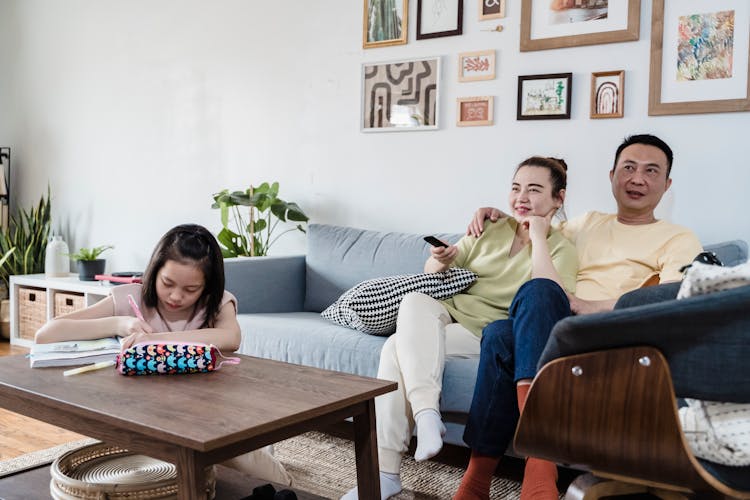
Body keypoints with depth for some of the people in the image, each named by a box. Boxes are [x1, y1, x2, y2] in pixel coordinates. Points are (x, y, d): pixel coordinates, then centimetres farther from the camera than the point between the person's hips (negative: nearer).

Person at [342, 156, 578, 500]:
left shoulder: (561, 249, 4)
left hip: (483, 333, -5)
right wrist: (440, 260, -6)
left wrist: (537, 237, -12)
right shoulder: (491, 230, 16)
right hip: (447, 314, 5)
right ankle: (427, 412, -34)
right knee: (414, 301, -30)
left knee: (397, 348, -27)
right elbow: (431, 274, 18)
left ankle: (387, 472, -23)